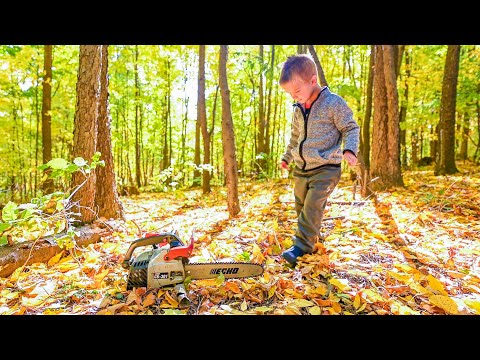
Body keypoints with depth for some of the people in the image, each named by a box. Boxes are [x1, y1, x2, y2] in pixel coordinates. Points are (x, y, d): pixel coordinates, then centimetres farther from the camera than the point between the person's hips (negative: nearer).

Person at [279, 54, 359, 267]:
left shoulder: (333, 103, -11)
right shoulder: (298, 110, 9)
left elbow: (351, 128, -6)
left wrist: (349, 150, -23)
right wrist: (287, 158, 30)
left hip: (326, 168, -7)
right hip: (301, 169, 7)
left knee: (313, 206, -15)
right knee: (301, 206, 13)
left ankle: (302, 246, -7)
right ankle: (311, 239, 30)